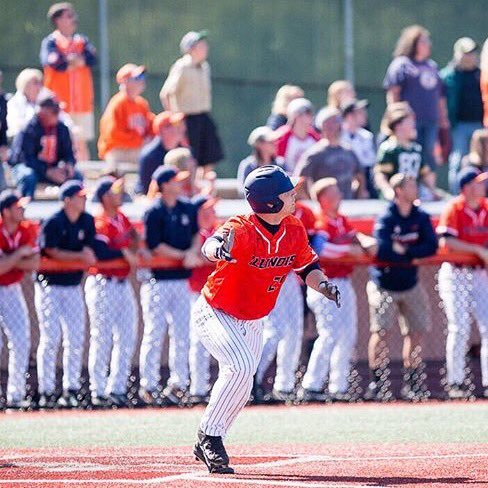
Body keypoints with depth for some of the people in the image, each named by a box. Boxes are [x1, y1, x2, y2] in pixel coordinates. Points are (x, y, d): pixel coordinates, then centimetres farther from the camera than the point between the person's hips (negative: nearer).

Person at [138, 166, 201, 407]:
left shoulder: (188, 209, 8)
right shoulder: (153, 212, -10)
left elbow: (196, 234, 16)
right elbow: (155, 246, -14)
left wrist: (193, 252, -5)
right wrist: (183, 256, -12)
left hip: (181, 279, 6)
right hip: (157, 280, -6)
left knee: (182, 334, 8)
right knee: (154, 334, -5)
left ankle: (179, 383, 16)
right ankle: (149, 387, 0)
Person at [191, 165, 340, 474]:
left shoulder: (294, 229, -8)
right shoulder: (242, 229, -29)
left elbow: (307, 266, 7)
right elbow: (211, 246, -50)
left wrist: (322, 283, -15)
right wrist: (218, 250, -75)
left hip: (253, 323, 7)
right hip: (215, 314, -7)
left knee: (239, 393, 10)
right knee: (241, 368, -29)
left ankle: (207, 446, 29)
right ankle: (210, 436, -17)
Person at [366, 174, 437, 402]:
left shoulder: (421, 217, 1)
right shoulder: (386, 218, -14)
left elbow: (431, 246, -9)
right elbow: (383, 250, -26)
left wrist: (404, 250, -19)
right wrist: (413, 254, -17)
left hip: (410, 284, 5)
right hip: (384, 285, -5)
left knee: (416, 332, 5)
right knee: (381, 332, -11)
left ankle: (412, 383, 15)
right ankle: (377, 383, -6)